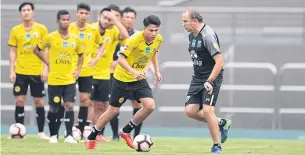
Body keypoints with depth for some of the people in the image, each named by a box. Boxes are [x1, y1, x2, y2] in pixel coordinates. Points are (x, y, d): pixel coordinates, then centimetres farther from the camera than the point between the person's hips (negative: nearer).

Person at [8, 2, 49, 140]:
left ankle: (41, 132, 9)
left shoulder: (41, 29, -1)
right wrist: (11, 70, 0)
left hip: (37, 72, -1)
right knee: (19, 100, -1)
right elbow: (13, 51, 6)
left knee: (38, 101, 2)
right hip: (20, 71, 1)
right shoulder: (15, 30, 3)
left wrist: (45, 69, -5)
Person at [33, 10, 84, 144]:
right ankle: (53, 135, 21)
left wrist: (78, 70, 8)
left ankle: (69, 136, -10)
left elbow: (80, 54, 20)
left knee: (69, 106, -10)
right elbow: (37, 50, 5)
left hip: (70, 79, 2)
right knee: (54, 108, 5)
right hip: (54, 80, -2)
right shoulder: (50, 38, -7)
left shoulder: (75, 39, 2)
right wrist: (48, 63, -1)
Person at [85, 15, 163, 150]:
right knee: (113, 110, 3)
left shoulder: (158, 40, -8)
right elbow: (121, 59, -30)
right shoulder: (135, 39, -27)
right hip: (122, 78, -5)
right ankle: (91, 138, 23)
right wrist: (133, 72, -44)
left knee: (150, 106, -14)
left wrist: (157, 71, 11)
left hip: (139, 78, 5)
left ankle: (126, 132, 7)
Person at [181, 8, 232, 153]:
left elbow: (219, 61, -23)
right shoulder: (191, 35, 9)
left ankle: (217, 146, -2)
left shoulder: (207, 35, -19)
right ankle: (221, 123, 18)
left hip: (212, 78, -9)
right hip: (197, 78, 9)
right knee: (190, 111, -2)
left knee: (207, 110, -17)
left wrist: (209, 81, -26)